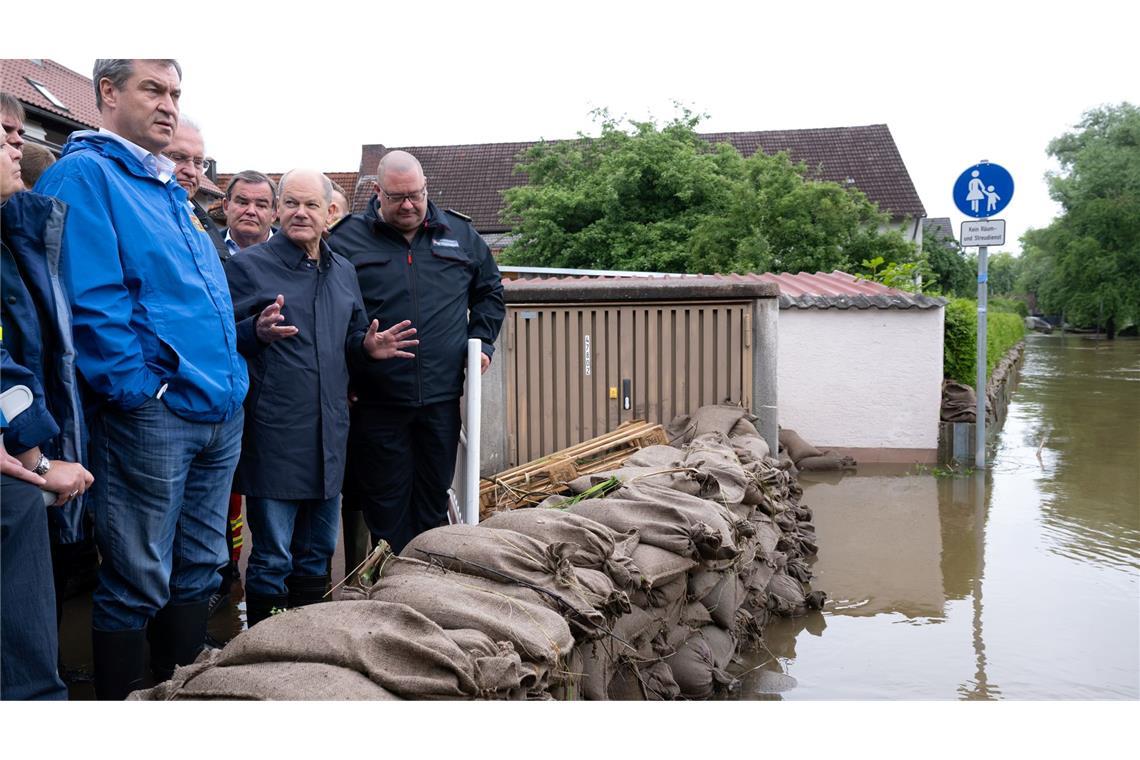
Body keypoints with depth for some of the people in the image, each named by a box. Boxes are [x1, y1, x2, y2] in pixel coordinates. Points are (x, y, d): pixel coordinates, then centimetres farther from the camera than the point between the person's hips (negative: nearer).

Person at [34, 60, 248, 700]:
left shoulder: (172, 191, 20)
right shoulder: (83, 175, -5)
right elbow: (92, 302, -16)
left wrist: (232, 381, 14)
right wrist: (139, 388, -17)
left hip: (220, 408, 8)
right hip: (151, 411, -8)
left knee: (199, 570, 16)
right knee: (138, 582, 2)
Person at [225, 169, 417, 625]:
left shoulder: (343, 272, 14)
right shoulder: (247, 266, -3)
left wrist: (370, 347, 2)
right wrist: (257, 332, -25)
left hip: (329, 433, 6)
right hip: (273, 433, -6)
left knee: (317, 553, 16)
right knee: (272, 557, 0)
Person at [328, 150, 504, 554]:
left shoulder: (460, 235, 8)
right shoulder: (346, 240, -1)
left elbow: (490, 291, 22)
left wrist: (481, 340, 9)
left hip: (441, 398, 3)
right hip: (376, 401, -2)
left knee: (434, 499, 13)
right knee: (386, 503, 6)